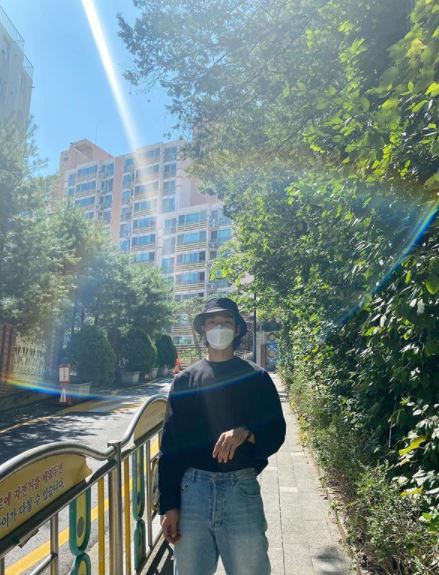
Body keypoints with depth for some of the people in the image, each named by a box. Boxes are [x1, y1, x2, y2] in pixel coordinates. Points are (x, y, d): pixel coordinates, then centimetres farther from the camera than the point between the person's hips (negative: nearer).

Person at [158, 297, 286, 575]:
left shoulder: (257, 377, 2)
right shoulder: (184, 380, 5)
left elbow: (276, 433, 0)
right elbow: (170, 444, 6)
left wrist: (245, 433, -21)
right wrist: (169, 505, 2)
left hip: (242, 489, -1)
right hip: (192, 489, 2)